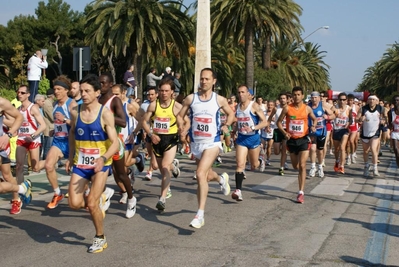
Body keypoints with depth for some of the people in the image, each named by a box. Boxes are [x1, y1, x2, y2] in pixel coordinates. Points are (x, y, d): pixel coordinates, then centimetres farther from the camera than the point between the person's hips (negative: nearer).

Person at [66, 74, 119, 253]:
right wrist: (70, 157, 13)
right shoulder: (75, 112, -2)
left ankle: (100, 239, 14)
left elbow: (115, 143, -18)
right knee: (75, 204, -8)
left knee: (92, 204, -10)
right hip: (80, 164, 4)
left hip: (100, 164, -4)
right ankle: (98, 199, 26)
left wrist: (103, 159, -35)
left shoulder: (105, 114, -14)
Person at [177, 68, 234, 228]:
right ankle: (222, 179, 58)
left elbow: (231, 114, 14)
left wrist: (226, 125, -5)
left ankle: (200, 215, -18)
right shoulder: (191, 98, 0)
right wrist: (182, 128, -11)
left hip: (212, 142, -4)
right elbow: (180, 116, 9)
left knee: (201, 174, -22)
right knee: (207, 175, 20)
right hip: (196, 142, 4)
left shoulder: (219, 100, -3)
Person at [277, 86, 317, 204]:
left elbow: (314, 119, 15)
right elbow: (279, 122, 2)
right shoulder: (287, 108, -5)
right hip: (291, 140, 2)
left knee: (302, 166, -12)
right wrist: (284, 132, -13)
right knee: (295, 166, 15)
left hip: (303, 139, -2)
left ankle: (301, 192, -10)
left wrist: (313, 126, -7)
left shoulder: (307, 109, -3)